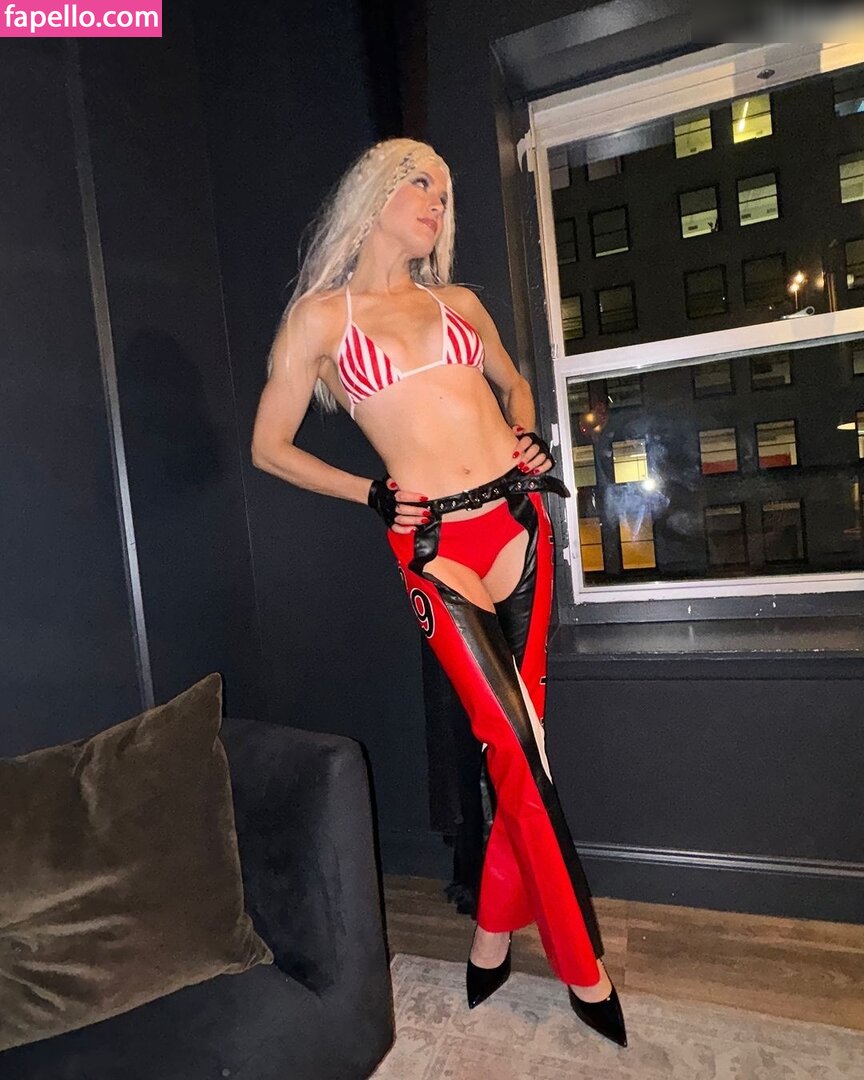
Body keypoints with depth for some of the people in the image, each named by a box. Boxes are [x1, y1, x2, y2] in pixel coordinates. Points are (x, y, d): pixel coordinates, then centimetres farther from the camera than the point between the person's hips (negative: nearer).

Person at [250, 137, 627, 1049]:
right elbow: (269, 448, 7)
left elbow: (513, 383, 31)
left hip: (518, 522, 5)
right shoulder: (321, 314, 5)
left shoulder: (459, 303, 17)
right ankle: (585, 969, 21)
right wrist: (373, 495, -1)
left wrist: (527, 434, 10)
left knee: (512, 746, 7)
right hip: (434, 546, -4)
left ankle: (494, 936, 30)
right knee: (521, 755, -2)